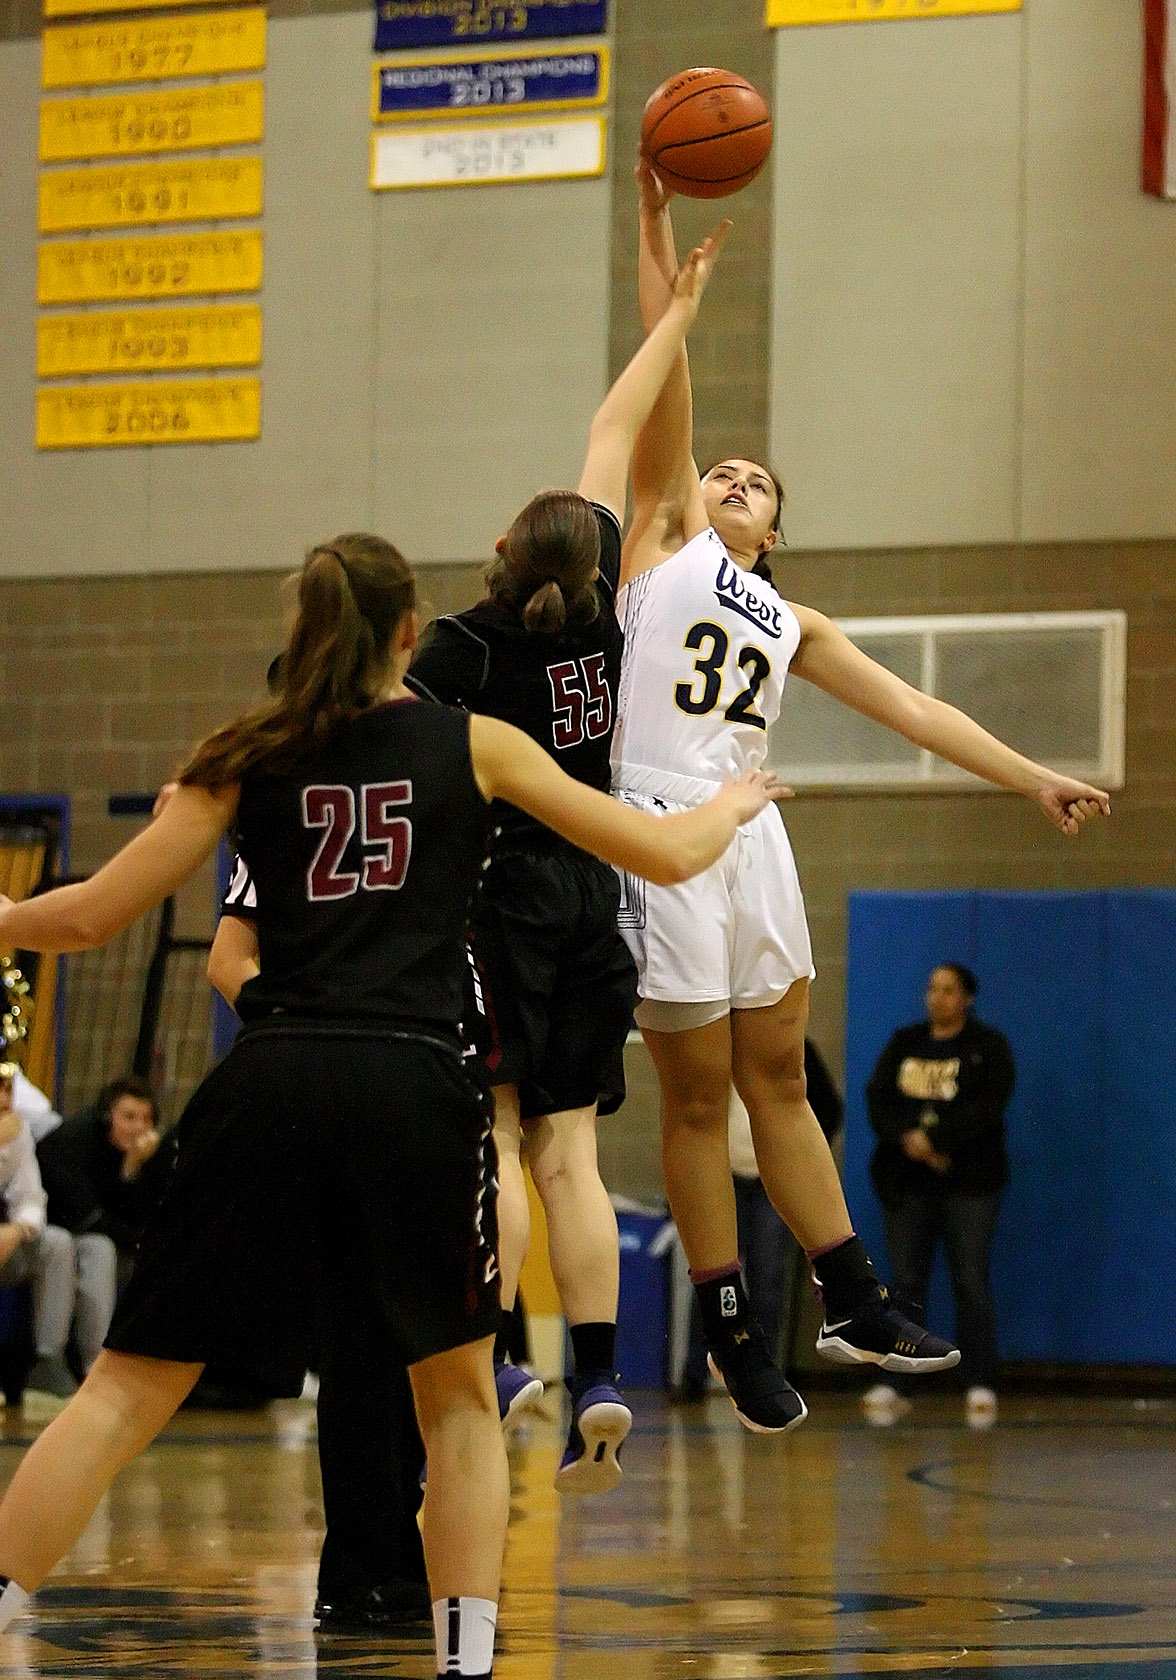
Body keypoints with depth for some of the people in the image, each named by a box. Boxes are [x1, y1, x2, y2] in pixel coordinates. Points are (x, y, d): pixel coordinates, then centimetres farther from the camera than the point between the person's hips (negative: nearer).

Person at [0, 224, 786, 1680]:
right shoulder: (470, 744, 11)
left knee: (130, 1385, 4)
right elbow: (665, 854, 15)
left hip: (270, 1081, 1)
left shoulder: (248, 759, 12)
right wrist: (733, 803, 37)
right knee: (458, 1395, 15)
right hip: (413, 1085, -1)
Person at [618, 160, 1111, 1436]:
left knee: (778, 1080, 11)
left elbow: (909, 707, 18)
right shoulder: (662, 536, 8)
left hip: (751, 839, 5)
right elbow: (666, 374, 1)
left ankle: (854, 1306, 14)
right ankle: (733, 1341, 5)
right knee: (698, 1095, 0)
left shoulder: (792, 625, 21)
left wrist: (1031, 778, 11)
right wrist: (655, 225, -5)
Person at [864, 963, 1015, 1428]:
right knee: (904, 1283, 0)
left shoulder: (988, 1047, 3)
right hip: (907, 1181, 3)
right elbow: (877, 1098, 4)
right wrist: (906, 1140, -14)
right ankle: (892, 1384, 1)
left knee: (971, 1284, -6)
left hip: (968, 1182, -3)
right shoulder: (903, 1044, 15)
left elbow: (988, 1108, -10)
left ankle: (980, 1387, -5)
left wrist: (933, 1139, -17)